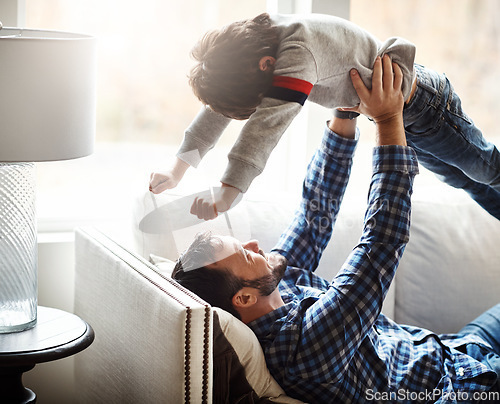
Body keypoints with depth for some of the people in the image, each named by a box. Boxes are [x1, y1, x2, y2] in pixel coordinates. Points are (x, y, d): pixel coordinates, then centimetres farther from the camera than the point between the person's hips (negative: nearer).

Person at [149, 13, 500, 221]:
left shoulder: (297, 51, -43)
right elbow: (217, 110, -11)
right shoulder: (250, 49, -15)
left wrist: (226, 195, -54)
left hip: (423, 103, -8)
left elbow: (269, 123, -50)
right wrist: (177, 171, -19)